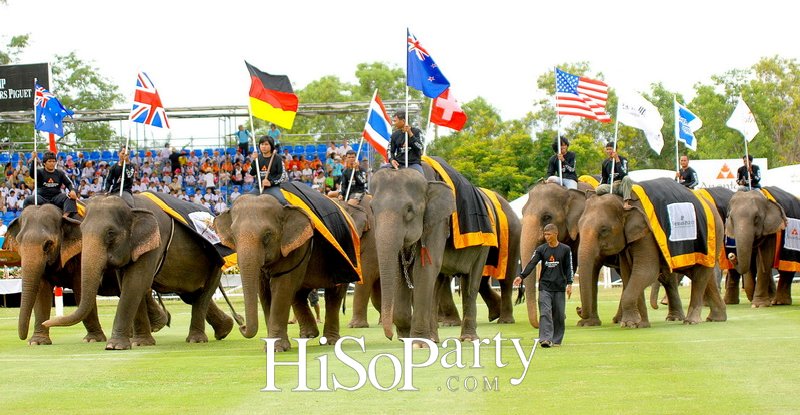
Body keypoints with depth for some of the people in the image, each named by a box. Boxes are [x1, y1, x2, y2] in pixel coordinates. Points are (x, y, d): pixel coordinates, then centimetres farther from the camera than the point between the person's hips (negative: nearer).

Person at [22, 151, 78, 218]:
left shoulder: (60, 173, 13)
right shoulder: (40, 172, 5)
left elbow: (69, 184, 9)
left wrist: (72, 190, -16)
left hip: (56, 197, 2)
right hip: (42, 198, -2)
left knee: (70, 197, -25)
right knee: (28, 200, -29)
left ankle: (66, 216, -42)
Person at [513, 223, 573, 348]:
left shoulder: (565, 249, 3)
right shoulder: (541, 249, 5)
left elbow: (568, 268, 4)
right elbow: (532, 264, -4)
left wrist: (569, 284, -4)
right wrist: (521, 276, -17)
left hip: (559, 287, 0)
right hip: (545, 286, 0)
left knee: (559, 315, 3)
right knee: (545, 313, -12)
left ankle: (556, 340, 14)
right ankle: (546, 339, -20)